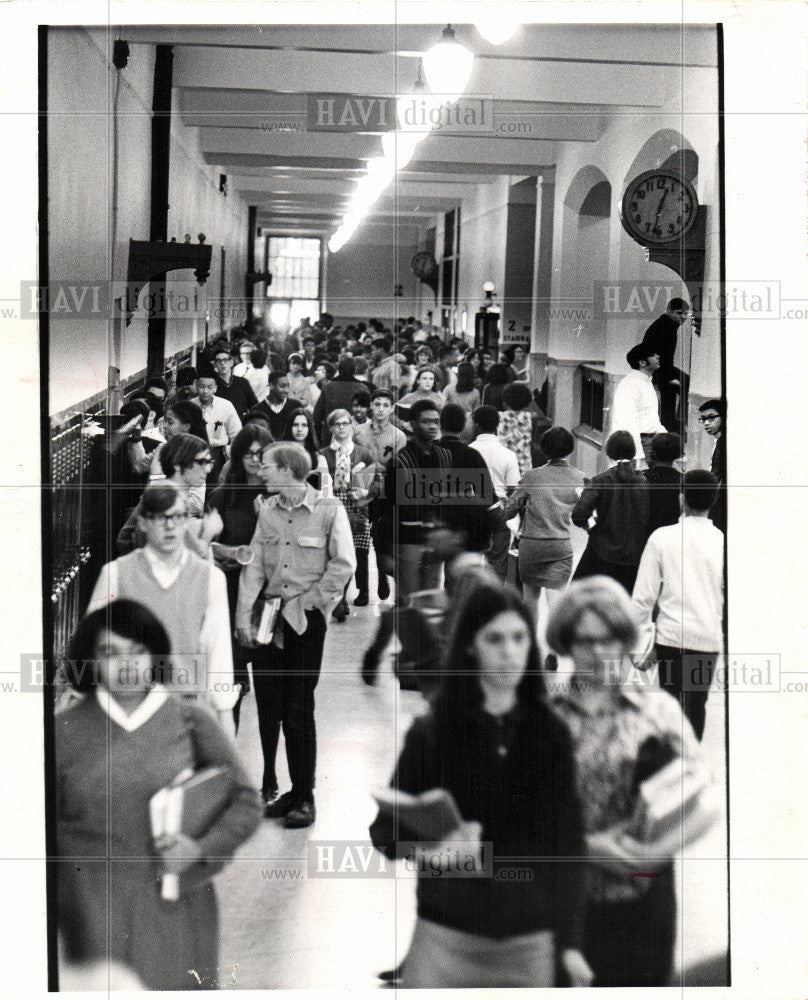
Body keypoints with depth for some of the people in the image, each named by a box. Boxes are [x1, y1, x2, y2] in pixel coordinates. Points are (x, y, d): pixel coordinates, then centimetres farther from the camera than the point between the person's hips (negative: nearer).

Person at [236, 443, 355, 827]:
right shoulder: (267, 510, 8)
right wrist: (243, 616, -4)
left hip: (307, 619, -4)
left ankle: (304, 796, 7)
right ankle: (270, 789, 17)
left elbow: (343, 565, -6)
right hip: (267, 618, 4)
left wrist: (306, 601, -6)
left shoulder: (329, 509, -6)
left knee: (299, 710, -3)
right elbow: (254, 565, 4)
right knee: (268, 707, 5)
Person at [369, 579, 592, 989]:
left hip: (528, 944, 2)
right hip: (445, 938, -1)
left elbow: (567, 842, 6)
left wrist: (570, 941, 2)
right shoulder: (431, 732, 0)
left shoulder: (550, 735, 5)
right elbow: (384, 828, 6)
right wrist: (423, 849, -15)